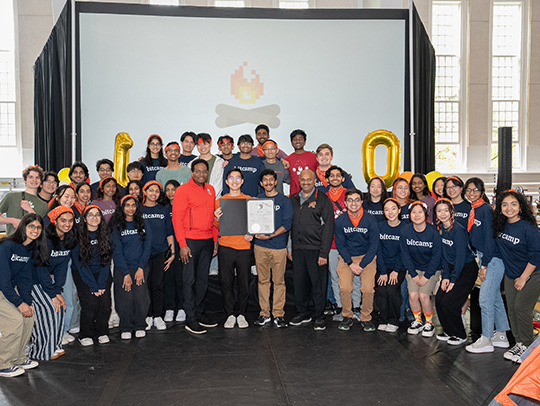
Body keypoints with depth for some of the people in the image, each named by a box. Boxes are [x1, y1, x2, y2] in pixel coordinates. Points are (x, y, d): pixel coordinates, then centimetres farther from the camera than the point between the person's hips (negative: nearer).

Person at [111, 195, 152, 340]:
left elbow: (147, 247, 3)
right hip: (122, 269, -1)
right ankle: (126, 328, 13)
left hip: (141, 267, 1)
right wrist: (126, 274, -10)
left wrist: (141, 268, -7)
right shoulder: (116, 226, 2)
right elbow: (117, 251, -3)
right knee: (125, 299, -6)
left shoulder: (143, 224, 7)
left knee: (140, 298, -7)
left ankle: (140, 327, 12)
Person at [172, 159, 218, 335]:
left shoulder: (210, 190, 12)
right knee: (190, 279, 0)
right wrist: (182, 244, -15)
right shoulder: (183, 190, -8)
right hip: (191, 241, -6)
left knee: (203, 278, 13)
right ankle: (190, 319, 7)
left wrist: (215, 239, 14)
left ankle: (199, 313, 25)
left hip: (207, 240, 6)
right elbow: (177, 219, -11)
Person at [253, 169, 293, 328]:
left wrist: (271, 235, -17)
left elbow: (287, 224, -5)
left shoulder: (284, 200, 1)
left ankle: (278, 314, 10)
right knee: (263, 280, 7)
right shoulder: (257, 200, 12)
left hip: (278, 245, -3)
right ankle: (264, 313, 16)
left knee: (279, 281, 1)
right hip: (260, 245, 3)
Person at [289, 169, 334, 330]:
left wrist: (324, 253, -13)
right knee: (299, 282, 10)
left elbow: (328, 227, -7)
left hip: (316, 249, -4)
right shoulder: (293, 199, 13)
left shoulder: (323, 200, -2)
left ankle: (319, 316, 16)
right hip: (297, 249, 4)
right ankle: (303, 313, 25)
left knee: (318, 283, 2)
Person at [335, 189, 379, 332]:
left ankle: (366, 318, 6)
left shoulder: (370, 220, -8)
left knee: (368, 289, -17)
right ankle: (347, 317, 6)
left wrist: (362, 264, -12)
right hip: (347, 257, 1)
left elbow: (374, 245, -5)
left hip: (367, 257, -1)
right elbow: (340, 244, 1)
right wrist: (351, 263, -11)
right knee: (344, 288, -18)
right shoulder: (340, 220, -4)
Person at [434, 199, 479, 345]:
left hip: (467, 269, -7)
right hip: (452, 267, 7)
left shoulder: (458, 230, -21)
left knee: (448, 302, -12)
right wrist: (445, 276, -2)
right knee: (439, 299, -3)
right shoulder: (440, 228, 1)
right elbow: (444, 254, 5)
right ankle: (448, 331, 16)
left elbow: (460, 256, -20)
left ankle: (460, 335, 8)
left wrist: (453, 280, -17)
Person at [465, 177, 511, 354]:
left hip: (493, 259, -9)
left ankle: (486, 341, 6)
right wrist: (482, 263, 14)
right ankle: (501, 336, 26)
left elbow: (489, 238, -18)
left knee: (485, 298, -4)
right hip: (484, 257, 9)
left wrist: (484, 265, -16)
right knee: (495, 297, 15)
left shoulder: (486, 209, -15)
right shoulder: (472, 210, 11)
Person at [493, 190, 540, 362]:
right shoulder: (500, 225, -2)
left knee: (521, 308, -8)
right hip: (509, 275, 6)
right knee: (512, 309, 7)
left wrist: (523, 277, -15)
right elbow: (495, 248, 14)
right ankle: (519, 343, 20)